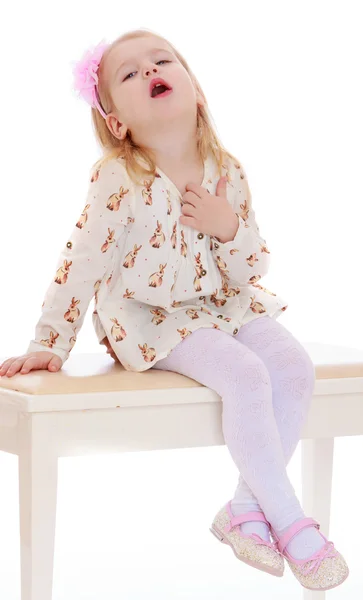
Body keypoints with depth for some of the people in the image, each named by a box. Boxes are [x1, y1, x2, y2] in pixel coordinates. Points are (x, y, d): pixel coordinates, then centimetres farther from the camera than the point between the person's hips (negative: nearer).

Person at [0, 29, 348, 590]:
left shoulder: (228, 172, -4)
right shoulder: (118, 181, -18)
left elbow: (251, 272, 0)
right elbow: (81, 265, -15)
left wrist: (229, 227, -20)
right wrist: (49, 346, -14)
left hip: (224, 304, 6)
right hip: (150, 318, -6)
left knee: (294, 368, -15)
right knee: (246, 377, -27)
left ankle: (245, 507, -4)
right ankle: (288, 521, -15)